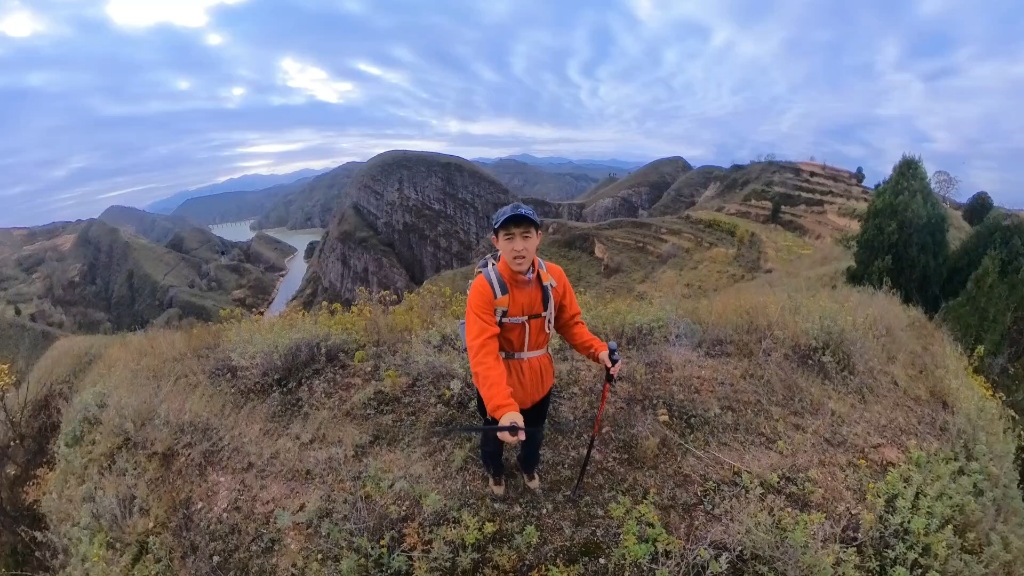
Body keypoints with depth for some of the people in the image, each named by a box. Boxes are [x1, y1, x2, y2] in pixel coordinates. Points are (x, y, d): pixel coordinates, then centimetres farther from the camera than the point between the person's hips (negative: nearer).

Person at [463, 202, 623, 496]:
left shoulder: (554, 277, -16)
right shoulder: (484, 286, -30)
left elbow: (570, 322, -4)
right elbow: (483, 354, -37)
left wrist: (598, 350, -23)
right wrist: (503, 408, -50)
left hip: (539, 380, 4)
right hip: (497, 389, -3)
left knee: (534, 435, 31)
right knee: (494, 436, 27)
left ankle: (529, 466, 66)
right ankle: (495, 471, 62)